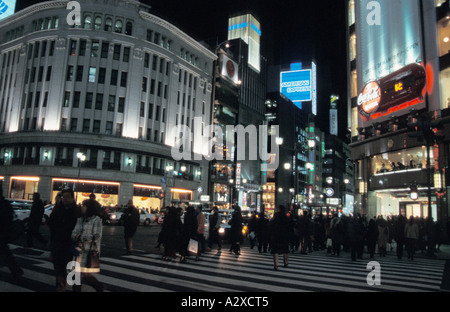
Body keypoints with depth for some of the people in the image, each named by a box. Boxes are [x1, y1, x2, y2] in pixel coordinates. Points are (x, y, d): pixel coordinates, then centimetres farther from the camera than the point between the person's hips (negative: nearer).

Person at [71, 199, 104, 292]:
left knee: (85, 275, -5)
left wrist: (81, 238, -9)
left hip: (90, 252, -6)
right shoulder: (80, 219, 12)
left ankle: (99, 287, 18)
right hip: (79, 251, 6)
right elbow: (74, 233, 5)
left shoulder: (96, 219, -7)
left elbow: (96, 236, -14)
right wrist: (77, 241, -15)